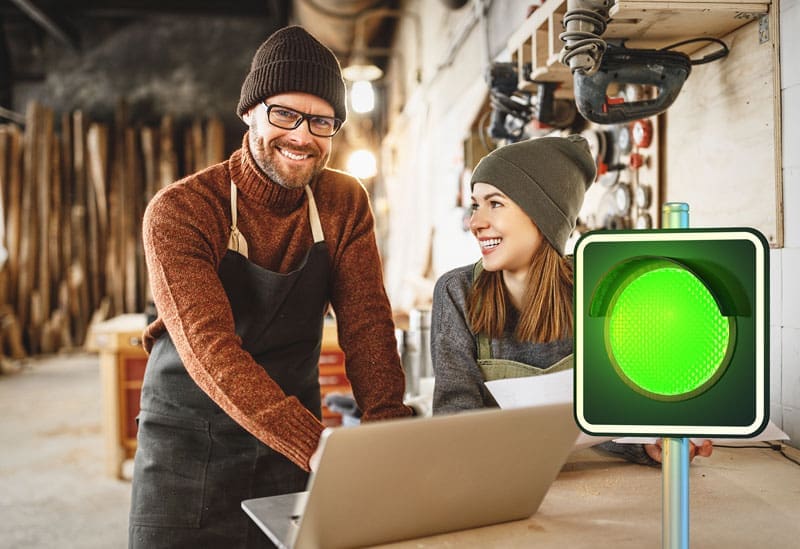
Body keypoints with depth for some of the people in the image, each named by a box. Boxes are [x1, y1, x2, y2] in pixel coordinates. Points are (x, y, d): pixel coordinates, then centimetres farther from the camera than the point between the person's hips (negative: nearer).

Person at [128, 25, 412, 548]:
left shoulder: (345, 203, -3)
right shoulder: (180, 211, -17)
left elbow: (366, 323, -8)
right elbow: (208, 347, -28)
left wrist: (389, 429, -25)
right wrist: (313, 444, -41)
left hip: (295, 442, 3)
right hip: (189, 444, -3)